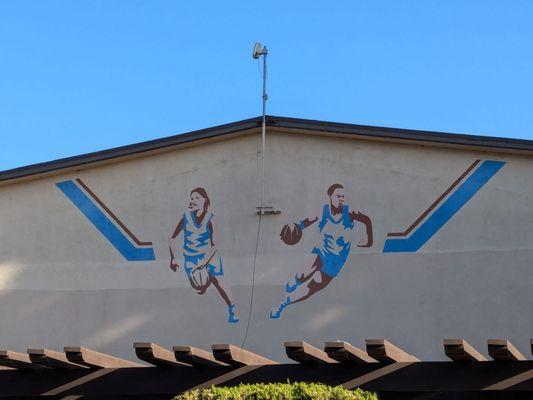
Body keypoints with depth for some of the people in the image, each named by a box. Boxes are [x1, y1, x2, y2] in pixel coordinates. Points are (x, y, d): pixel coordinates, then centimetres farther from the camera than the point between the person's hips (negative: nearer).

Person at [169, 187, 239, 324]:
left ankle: (232, 309, -5)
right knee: (199, 289, -3)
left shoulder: (210, 218, -15)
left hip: (209, 255, -1)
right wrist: (173, 258, -7)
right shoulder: (186, 217, -10)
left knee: (219, 283, -18)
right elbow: (172, 239, -1)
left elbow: (214, 246, -18)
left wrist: (204, 262, -28)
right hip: (191, 257, 2)